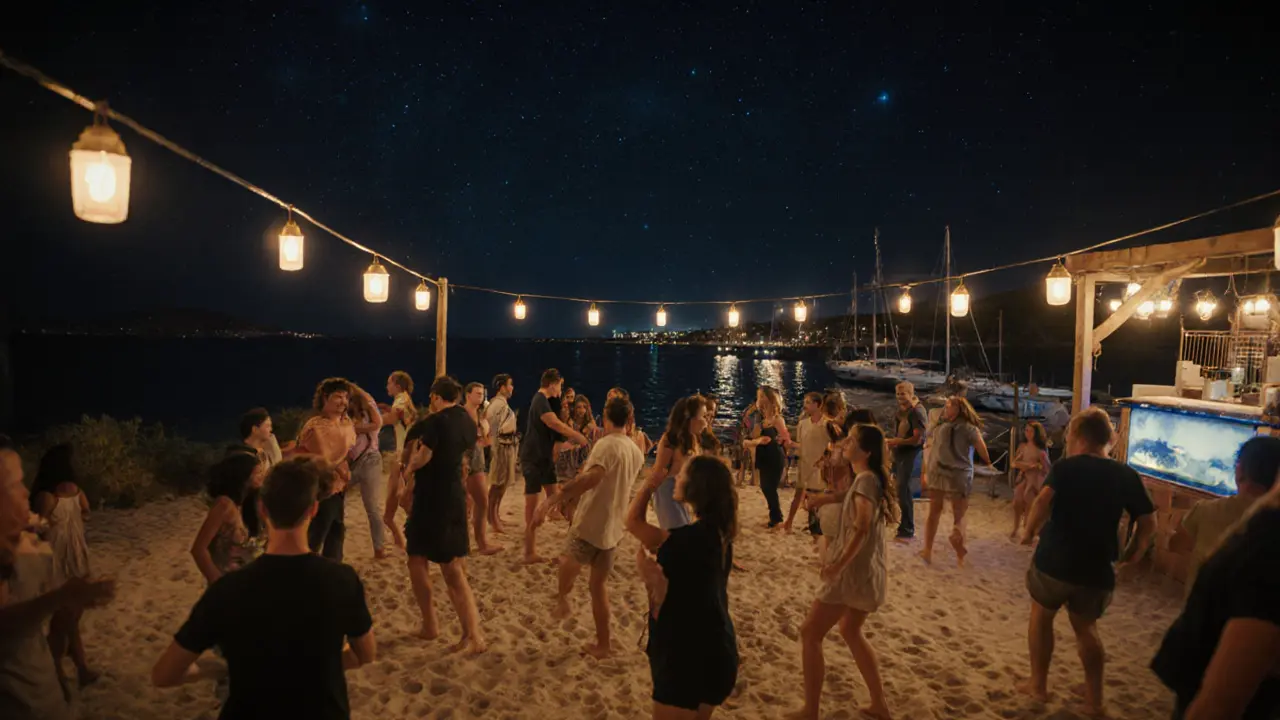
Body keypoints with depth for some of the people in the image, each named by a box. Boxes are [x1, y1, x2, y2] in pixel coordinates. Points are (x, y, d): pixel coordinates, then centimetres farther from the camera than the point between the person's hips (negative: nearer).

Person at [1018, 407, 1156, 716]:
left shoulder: (1066, 467, -9)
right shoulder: (1127, 475, 2)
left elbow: (1044, 500, -25)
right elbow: (1149, 522, 3)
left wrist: (1029, 530, -12)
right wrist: (1133, 553, 16)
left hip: (1054, 561, -3)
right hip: (1097, 568, 3)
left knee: (1041, 616, 19)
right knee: (1086, 627, 22)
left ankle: (1038, 685, 26)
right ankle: (1094, 699, 22)